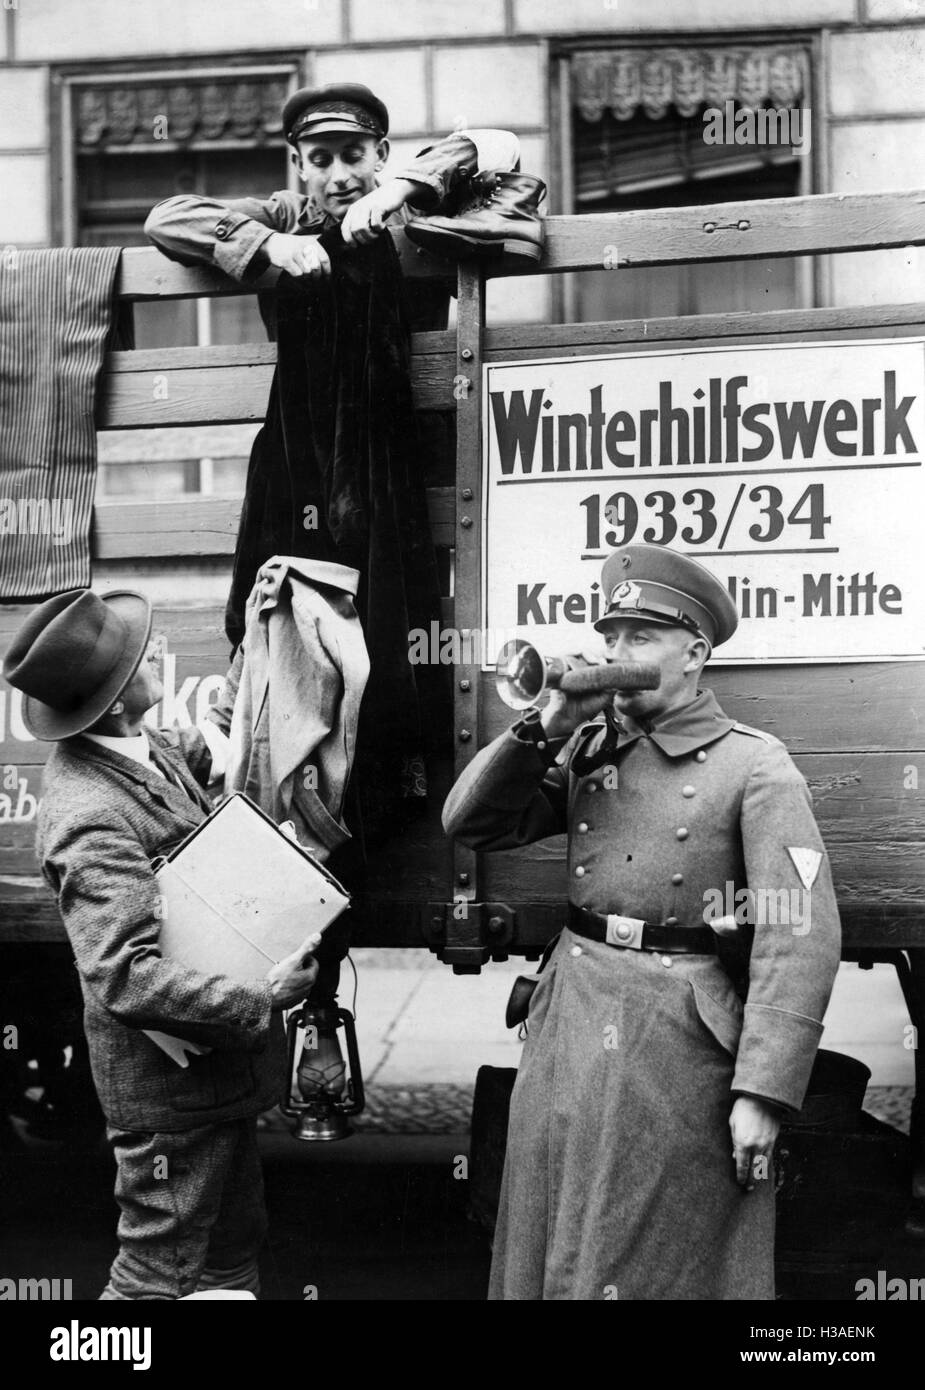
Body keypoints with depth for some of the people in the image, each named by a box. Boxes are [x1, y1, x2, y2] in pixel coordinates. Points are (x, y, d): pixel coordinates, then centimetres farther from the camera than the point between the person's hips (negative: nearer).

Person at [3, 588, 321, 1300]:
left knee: (233, 1256, 20)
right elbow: (127, 978, -34)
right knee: (169, 1271, 1)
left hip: (214, 1067, 10)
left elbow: (200, 748, 27)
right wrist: (261, 1001, -31)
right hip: (174, 1082, -10)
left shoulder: (146, 748, 2)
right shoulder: (92, 818, -27)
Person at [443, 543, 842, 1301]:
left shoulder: (754, 767, -7)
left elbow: (801, 938, -14)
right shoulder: (588, 750, 10)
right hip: (569, 1030, 5)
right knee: (555, 1251, 13)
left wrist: (762, 1094, -20)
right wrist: (546, 726, -4)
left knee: (667, 1264, 5)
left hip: (681, 1042, -5)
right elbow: (470, 823, 8)